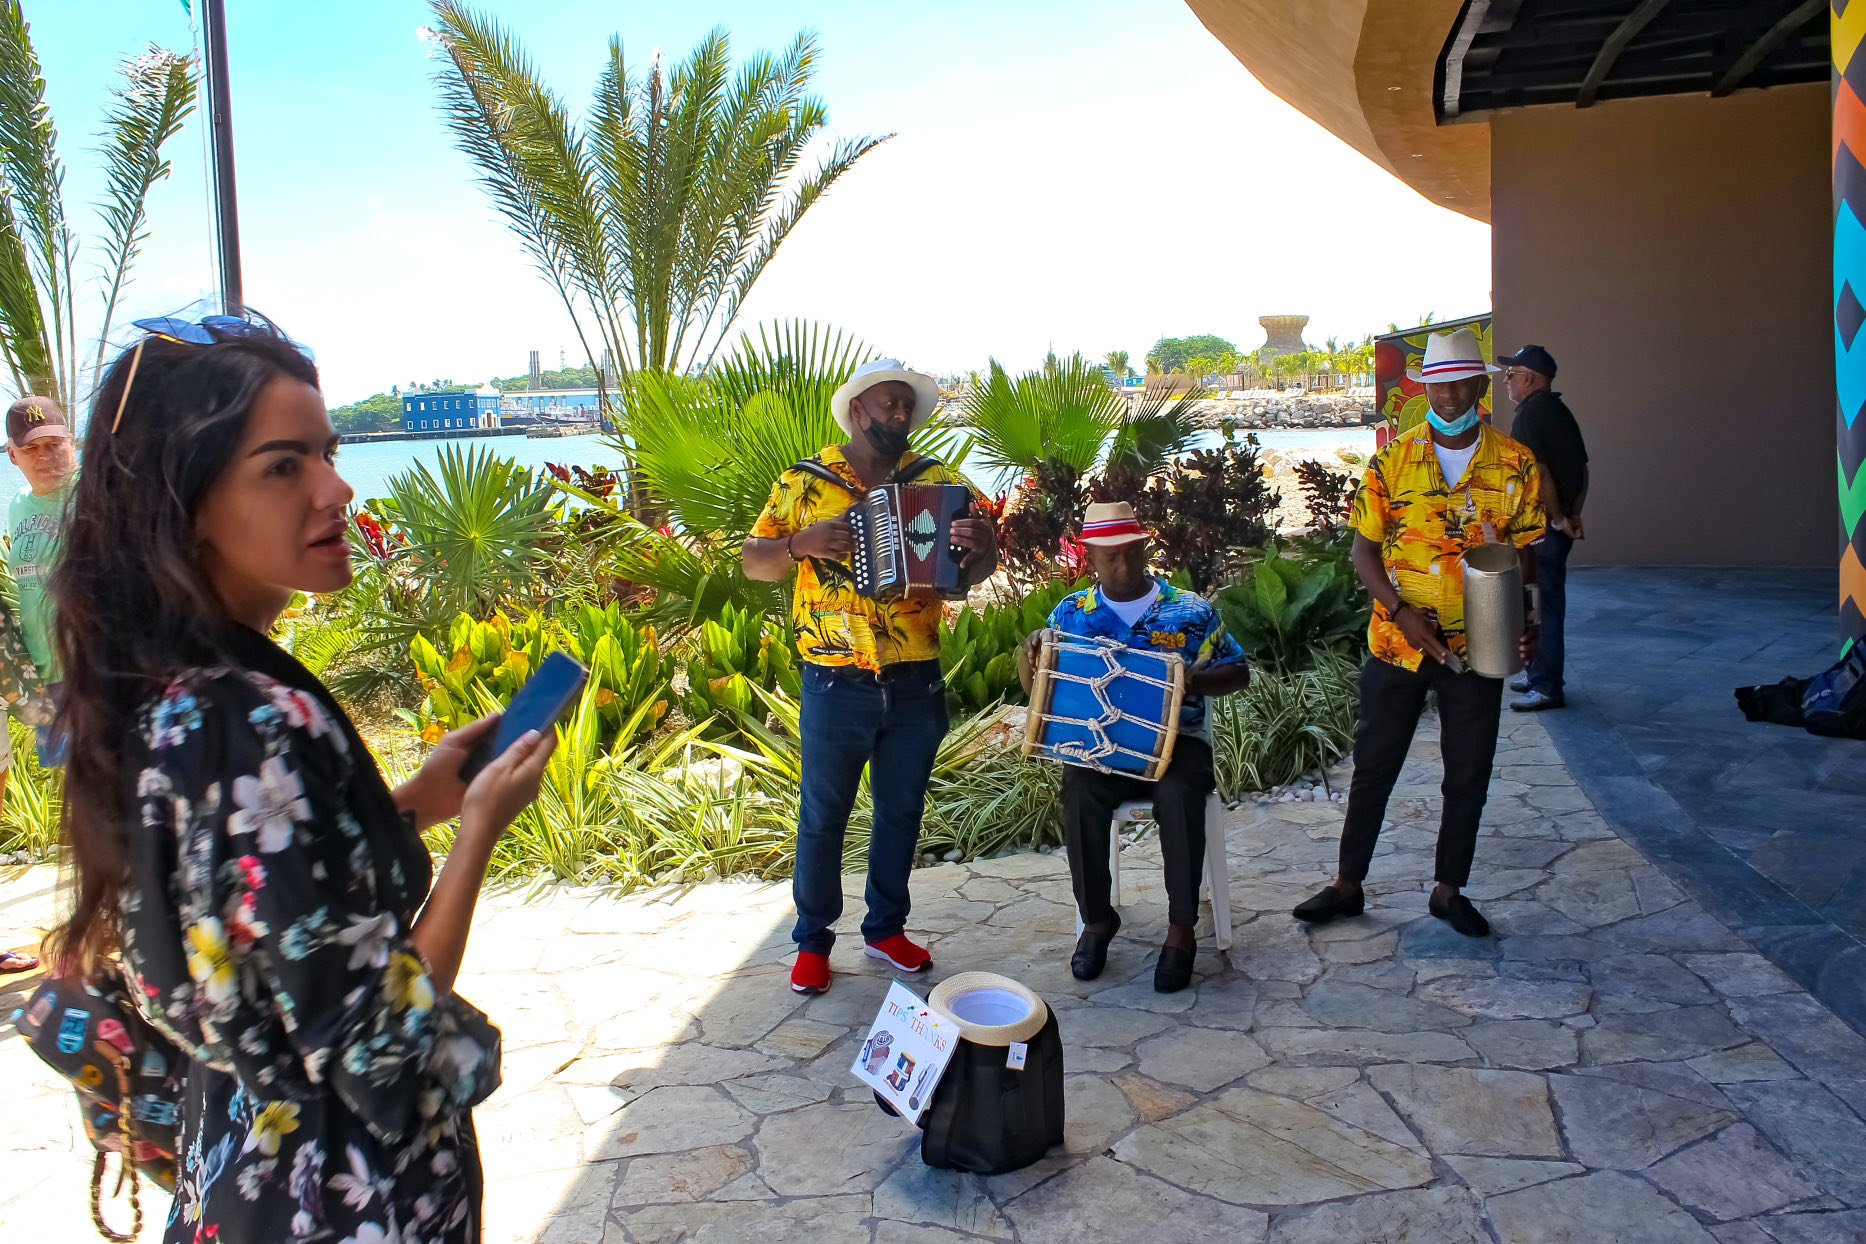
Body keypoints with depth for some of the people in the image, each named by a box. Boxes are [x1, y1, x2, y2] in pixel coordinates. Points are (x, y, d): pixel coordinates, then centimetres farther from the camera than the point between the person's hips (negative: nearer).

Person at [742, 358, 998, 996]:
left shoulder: (939, 481, 4)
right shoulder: (805, 483, -1)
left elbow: (975, 570, 2)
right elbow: (754, 562, 1)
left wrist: (982, 547, -22)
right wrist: (801, 543, -19)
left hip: (917, 684, 3)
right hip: (837, 685, -2)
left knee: (901, 811, 15)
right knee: (822, 815, 8)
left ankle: (886, 927, 33)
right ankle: (813, 939, 25)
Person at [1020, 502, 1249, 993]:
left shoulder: (1191, 611, 3)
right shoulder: (1071, 613, 8)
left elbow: (1238, 673, 7)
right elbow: (1035, 687, 12)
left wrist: (1196, 679, -14)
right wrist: (1030, 654, -12)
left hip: (1175, 739, -1)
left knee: (1178, 795, -34)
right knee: (1079, 792, -31)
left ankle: (1181, 928, -17)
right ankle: (1097, 917, -10)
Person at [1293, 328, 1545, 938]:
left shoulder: (1515, 463, -1)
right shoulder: (1393, 460, -4)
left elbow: (1524, 551, 6)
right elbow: (1364, 549, -1)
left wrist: (1524, 618, -10)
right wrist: (1400, 611, -15)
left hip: (1477, 647, 1)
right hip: (1398, 643, -1)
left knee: (1468, 775, 10)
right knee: (1373, 766, 9)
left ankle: (1448, 889, 28)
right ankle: (1348, 883, 23)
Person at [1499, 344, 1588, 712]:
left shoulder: (1529, 414, -16)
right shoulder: (1560, 411, 14)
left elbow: (1538, 473, -23)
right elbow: (1581, 468, 16)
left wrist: (1559, 518, -16)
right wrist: (1573, 513, 15)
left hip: (1541, 526, -10)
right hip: (1560, 522, 10)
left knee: (1541, 605, -3)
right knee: (1548, 601, 18)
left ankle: (1546, 687, 2)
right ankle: (1539, 674, 29)